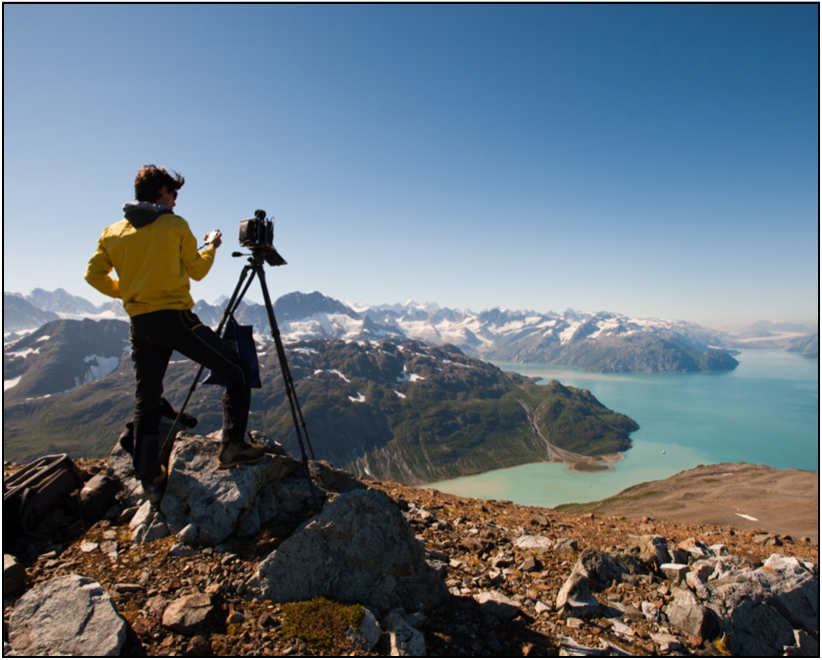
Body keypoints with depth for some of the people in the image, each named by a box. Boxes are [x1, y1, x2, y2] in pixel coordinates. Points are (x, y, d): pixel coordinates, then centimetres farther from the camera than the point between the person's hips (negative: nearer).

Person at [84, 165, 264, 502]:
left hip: (140, 325, 6)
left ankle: (151, 480, 16)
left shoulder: (112, 232, 13)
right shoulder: (175, 225, 0)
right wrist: (211, 246, 23)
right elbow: (197, 270, 6)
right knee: (237, 370, 3)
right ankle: (233, 446, -3)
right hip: (175, 318, -6)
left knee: (146, 401, 12)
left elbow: (93, 274, 8)